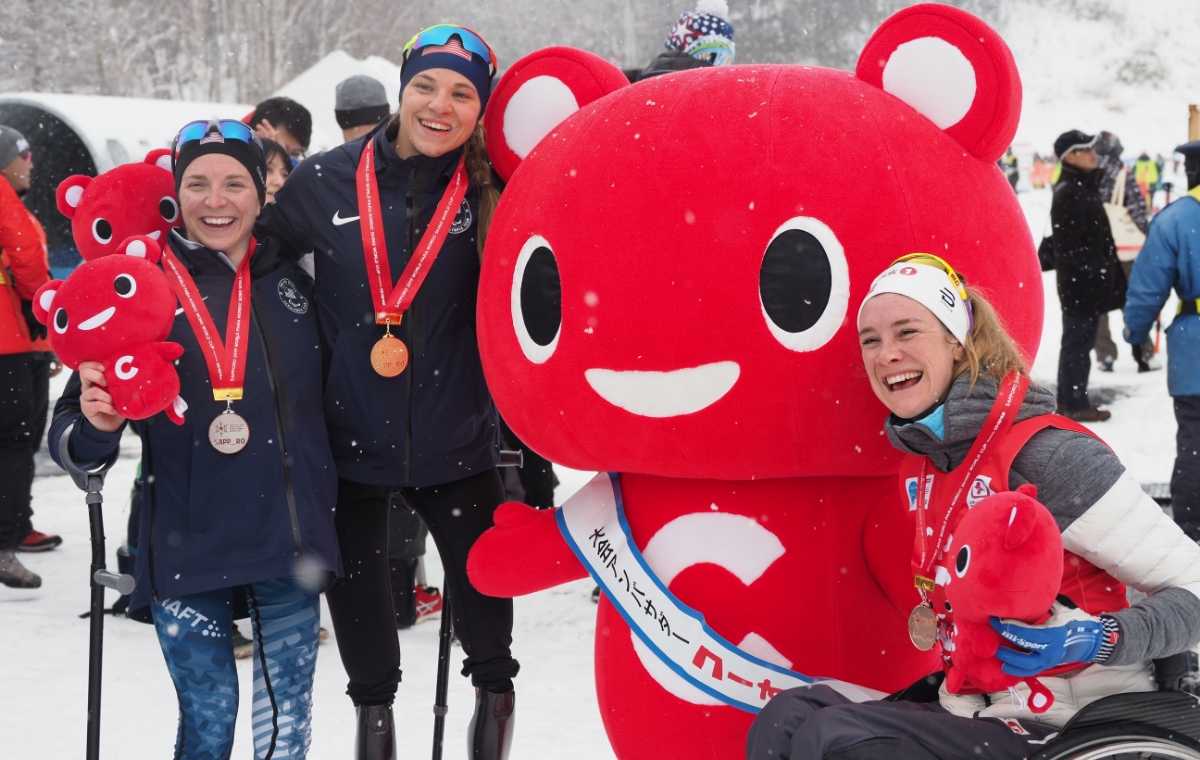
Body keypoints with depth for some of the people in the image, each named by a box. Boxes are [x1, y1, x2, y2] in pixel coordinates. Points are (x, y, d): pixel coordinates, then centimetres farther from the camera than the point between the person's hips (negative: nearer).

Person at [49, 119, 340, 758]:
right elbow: (72, 436, -2)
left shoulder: (293, 281, 7)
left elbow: (319, 401, 19)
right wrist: (97, 425, -23)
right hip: (187, 556, -2)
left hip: (290, 544, 3)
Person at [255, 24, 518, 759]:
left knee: (480, 567, 13)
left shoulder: (493, 193, -7)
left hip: (457, 435, 0)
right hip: (352, 431, 1)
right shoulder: (326, 182, -6)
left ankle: (495, 687, 42)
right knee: (355, 574, 16)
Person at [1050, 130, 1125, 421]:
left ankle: (1068, 398, 26)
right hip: (1080, 283, -10)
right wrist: (1091, 272, -22)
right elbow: (1069, 244, -22)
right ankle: (1075, 405, 2)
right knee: (1078, 342, -4)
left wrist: (1108, 272, 20)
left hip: (1088, 282, 10)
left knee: (1078, 341, 17)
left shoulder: (1084, 187, 15)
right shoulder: (1069, 193, -18)